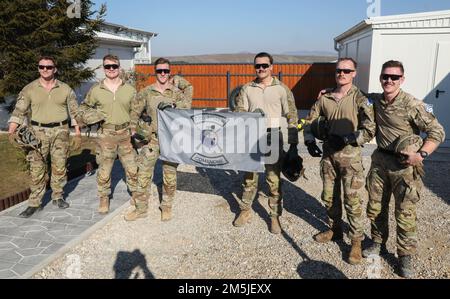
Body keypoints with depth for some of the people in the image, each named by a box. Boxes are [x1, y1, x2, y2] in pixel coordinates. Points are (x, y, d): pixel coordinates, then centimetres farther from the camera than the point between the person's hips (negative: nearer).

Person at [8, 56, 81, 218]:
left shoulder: (65, 89, 4)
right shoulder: (29, 89, 1)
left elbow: (74, 110, 8)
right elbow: (19, 111, -3)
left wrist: (77, 131, 4)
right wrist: (11, 131, -13)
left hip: (60, 131, 1)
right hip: (38, 132, -1)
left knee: (59, 166, 7)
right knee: (37, 168, 0)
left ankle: (58, 196, 23)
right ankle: (34, 203, 8)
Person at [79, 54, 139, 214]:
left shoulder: (129, 89, 5)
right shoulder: (95, 89, 3)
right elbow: (84, 107, 16)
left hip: (126, 133, 1)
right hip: (105, 134, -1)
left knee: (132, 167, 7)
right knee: (104, 169, 6)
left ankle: (136, 194, 25)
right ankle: (104, 198, 23)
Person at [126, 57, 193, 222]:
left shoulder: (177, 92, 2)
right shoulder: (146, 92, 3)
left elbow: (186, 107, -13)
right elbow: (135, 112, 12)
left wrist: (172, 106, -25)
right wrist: (133, 132, 8)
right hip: (151, 139, 1)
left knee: (170, 176, 9)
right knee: (143, 174, 3)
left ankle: (166, 207, 26)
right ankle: (140, 208, 19)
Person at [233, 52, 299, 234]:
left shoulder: (282, 89, -1)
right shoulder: (247, 89, 5)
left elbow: (291, 116, -1)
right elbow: (239, 113, 6)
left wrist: (293, 142, -4)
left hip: (273, 136, -2)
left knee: (274, 178, 3)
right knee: (249, 176, 11)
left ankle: (275, 215, 17)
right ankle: (245, 210, 26)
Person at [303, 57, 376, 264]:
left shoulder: (360, 99, -7)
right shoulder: (325, 98, 5)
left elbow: (369, 130, -12)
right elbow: (310, 121, 14)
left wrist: (346, 139, -20)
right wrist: (309, 141, 1)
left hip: (350, 155, -5)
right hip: (328, 154, 5)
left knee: (352, 199, -1)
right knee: (329, 196, 15)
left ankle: (356, 242, 14)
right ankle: (335, 230, 35)